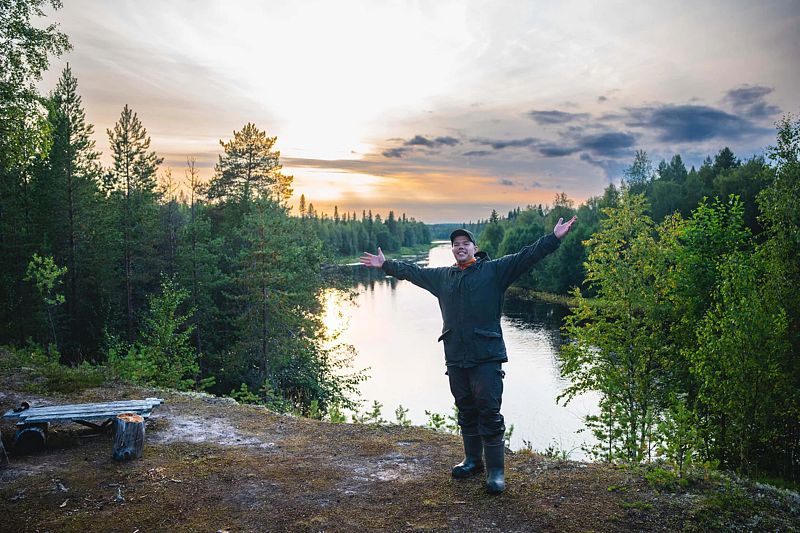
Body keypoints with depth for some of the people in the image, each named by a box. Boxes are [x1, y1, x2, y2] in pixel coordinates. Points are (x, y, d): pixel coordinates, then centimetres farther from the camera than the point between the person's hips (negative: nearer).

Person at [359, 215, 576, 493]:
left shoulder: (494, 270, 1)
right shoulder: (442, 276, 15)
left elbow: (525, 257, -8)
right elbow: (412, 272, 27)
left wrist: (554, 239, -18)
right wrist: (386, 265, 33)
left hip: (487, 356, -5)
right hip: (455, 357, 5)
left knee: (489, 412, -5)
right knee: (466, 410, 15)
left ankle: (496, 470, 4)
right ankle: (473, 460, 30)